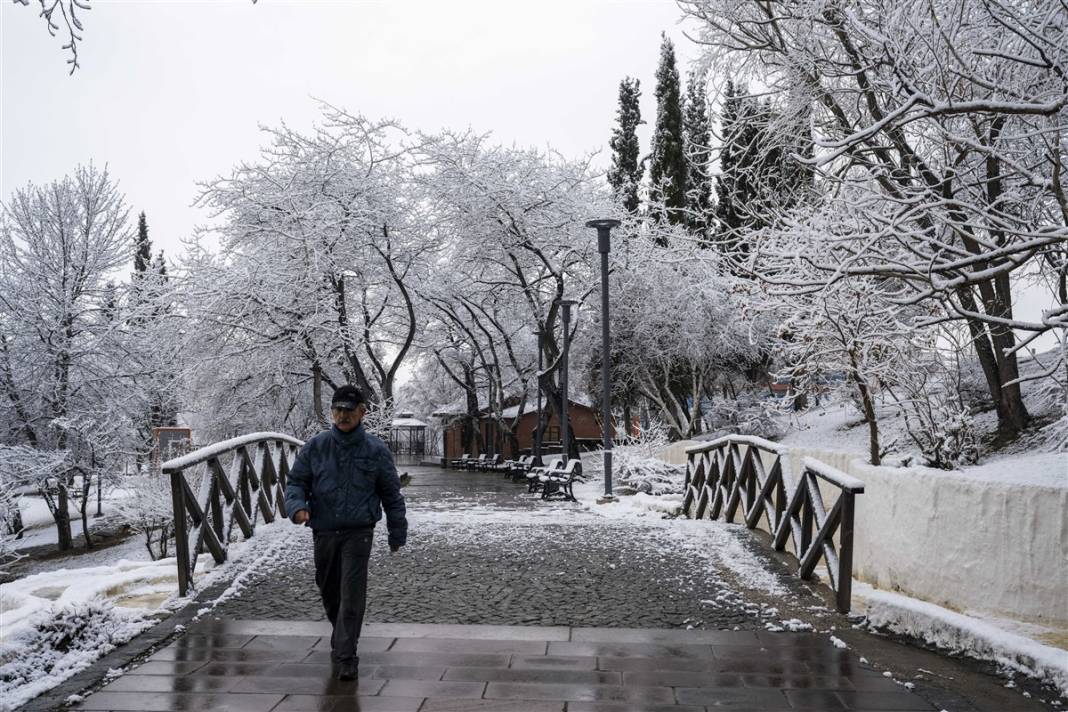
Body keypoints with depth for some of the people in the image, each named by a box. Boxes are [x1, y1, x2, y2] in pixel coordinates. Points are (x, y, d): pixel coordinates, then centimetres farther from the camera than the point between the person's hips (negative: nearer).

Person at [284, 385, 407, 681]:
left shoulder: (375, 449, -2)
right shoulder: (315, 446, 1)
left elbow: (391, 493, 5)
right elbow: (296, 481, 6)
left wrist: (397, 532, 6)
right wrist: (297, 506, -16)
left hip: (358, 532, -3)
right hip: (323, 532, 3)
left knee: (352, 594, -11)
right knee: (329, 590, 17)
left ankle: (345, 656, -3)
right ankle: (343, 637, 44)